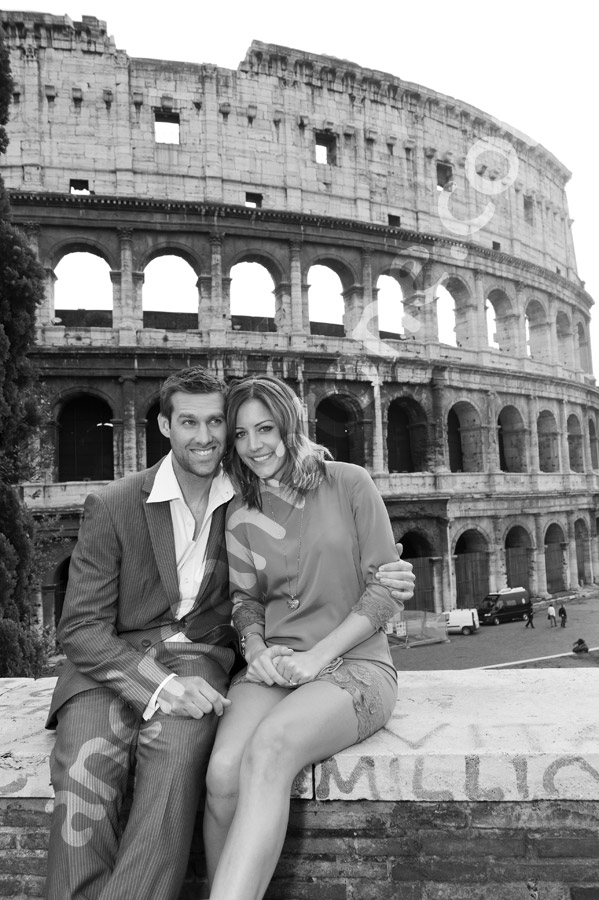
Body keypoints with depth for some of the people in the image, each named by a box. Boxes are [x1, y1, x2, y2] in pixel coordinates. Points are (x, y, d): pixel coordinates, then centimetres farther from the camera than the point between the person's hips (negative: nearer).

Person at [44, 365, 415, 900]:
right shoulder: (112, 506, -3)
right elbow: (81, 626, -5)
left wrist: (376, 583, -6)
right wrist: (158, 683, -21)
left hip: (200, 656, 1)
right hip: (115, 661, 0)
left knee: (176, 756, -30)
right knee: (85, 767, -29)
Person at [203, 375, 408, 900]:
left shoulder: (349, 485, 0)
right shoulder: (240, 517, 11)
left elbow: (387, 590, -3)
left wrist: (316, 656, -12)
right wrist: (256, 648, -5)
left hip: (355, 663, -3)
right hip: (274, 667, 3)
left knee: (268, 749, -32)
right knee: (223, 774, -26)